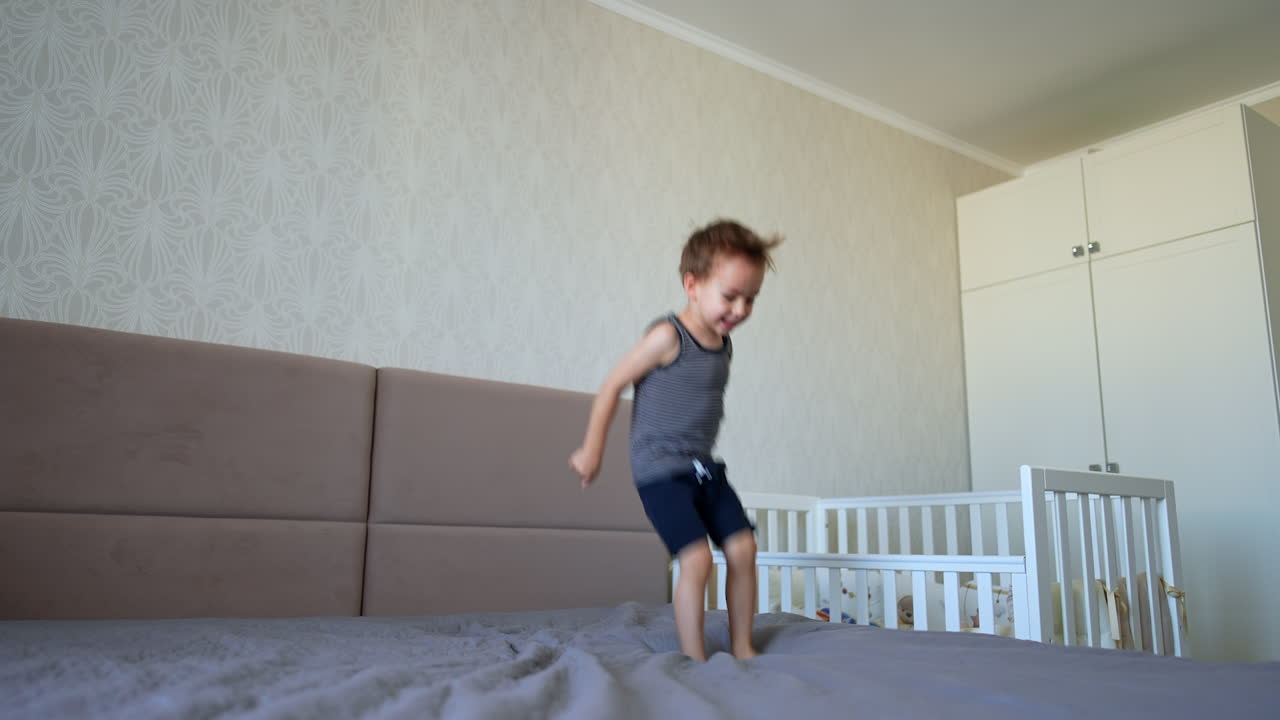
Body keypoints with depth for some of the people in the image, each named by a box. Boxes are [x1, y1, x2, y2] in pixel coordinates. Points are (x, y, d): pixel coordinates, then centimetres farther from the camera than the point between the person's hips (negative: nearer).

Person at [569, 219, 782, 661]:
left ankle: (742, 648, 19)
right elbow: (613, 386, -10)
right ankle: (695, 660, 0)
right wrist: (592, 451, -6)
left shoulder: (723, 345, 7)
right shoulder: (669, 336, -15)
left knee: (742, 548, 3)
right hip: (660, 470, -7)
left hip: (704, 467, 8)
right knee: (697, 558, -16)